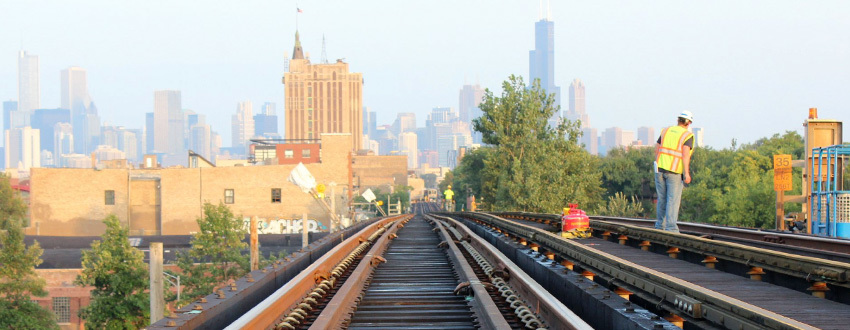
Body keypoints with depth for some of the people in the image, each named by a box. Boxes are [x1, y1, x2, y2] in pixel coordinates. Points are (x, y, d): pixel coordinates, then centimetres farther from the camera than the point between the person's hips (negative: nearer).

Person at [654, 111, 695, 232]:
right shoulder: (688, 136, -5)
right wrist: (686, 173, -17)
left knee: (662, 199, 13)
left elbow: (657, 148, 11)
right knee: (673, 200, -3)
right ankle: (671, 227, -9)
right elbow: (685, 153, -17)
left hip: (660, 168, 5)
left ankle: (660, 226, 20)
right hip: (675, 172, -5)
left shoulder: (666, 131, 9)